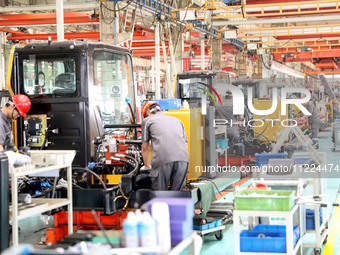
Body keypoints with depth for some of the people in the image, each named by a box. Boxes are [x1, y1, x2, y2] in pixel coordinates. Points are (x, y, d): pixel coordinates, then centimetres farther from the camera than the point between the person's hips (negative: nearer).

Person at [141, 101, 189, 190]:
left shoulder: (147, 120, 21)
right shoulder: (177, 120, 32)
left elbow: (145, 148, 25)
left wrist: (147, 166, 40)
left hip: (163, 159, -4)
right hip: (183, 158, 4)